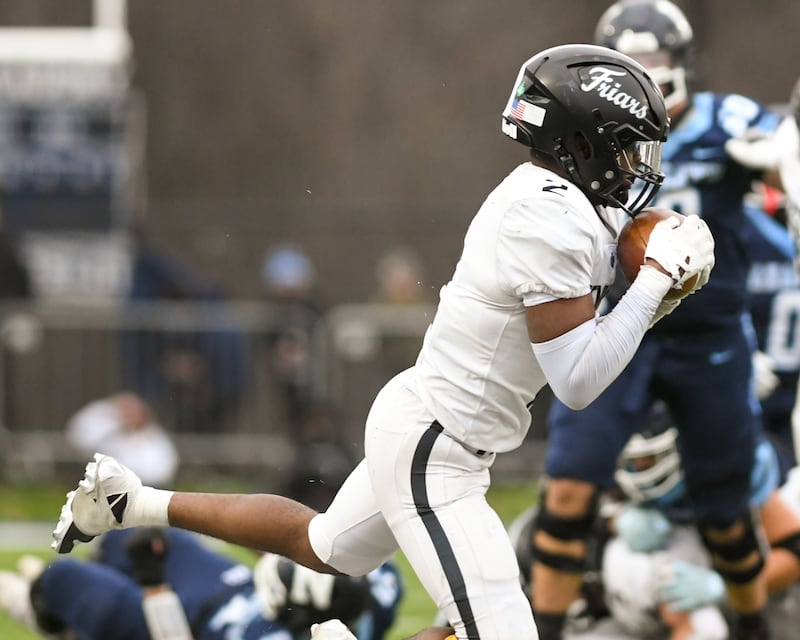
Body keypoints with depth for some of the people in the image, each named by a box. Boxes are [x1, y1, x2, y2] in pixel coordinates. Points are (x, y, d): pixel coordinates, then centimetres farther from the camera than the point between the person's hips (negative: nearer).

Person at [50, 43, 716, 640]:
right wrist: (656, 281, -17)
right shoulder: (554, 222, -24)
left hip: (413, 419, 10)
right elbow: (578, 382, -22)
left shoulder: (532, 192, 6)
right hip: (433, 456, -10)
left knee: (320, 544, 31)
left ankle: (135, 501, 35)